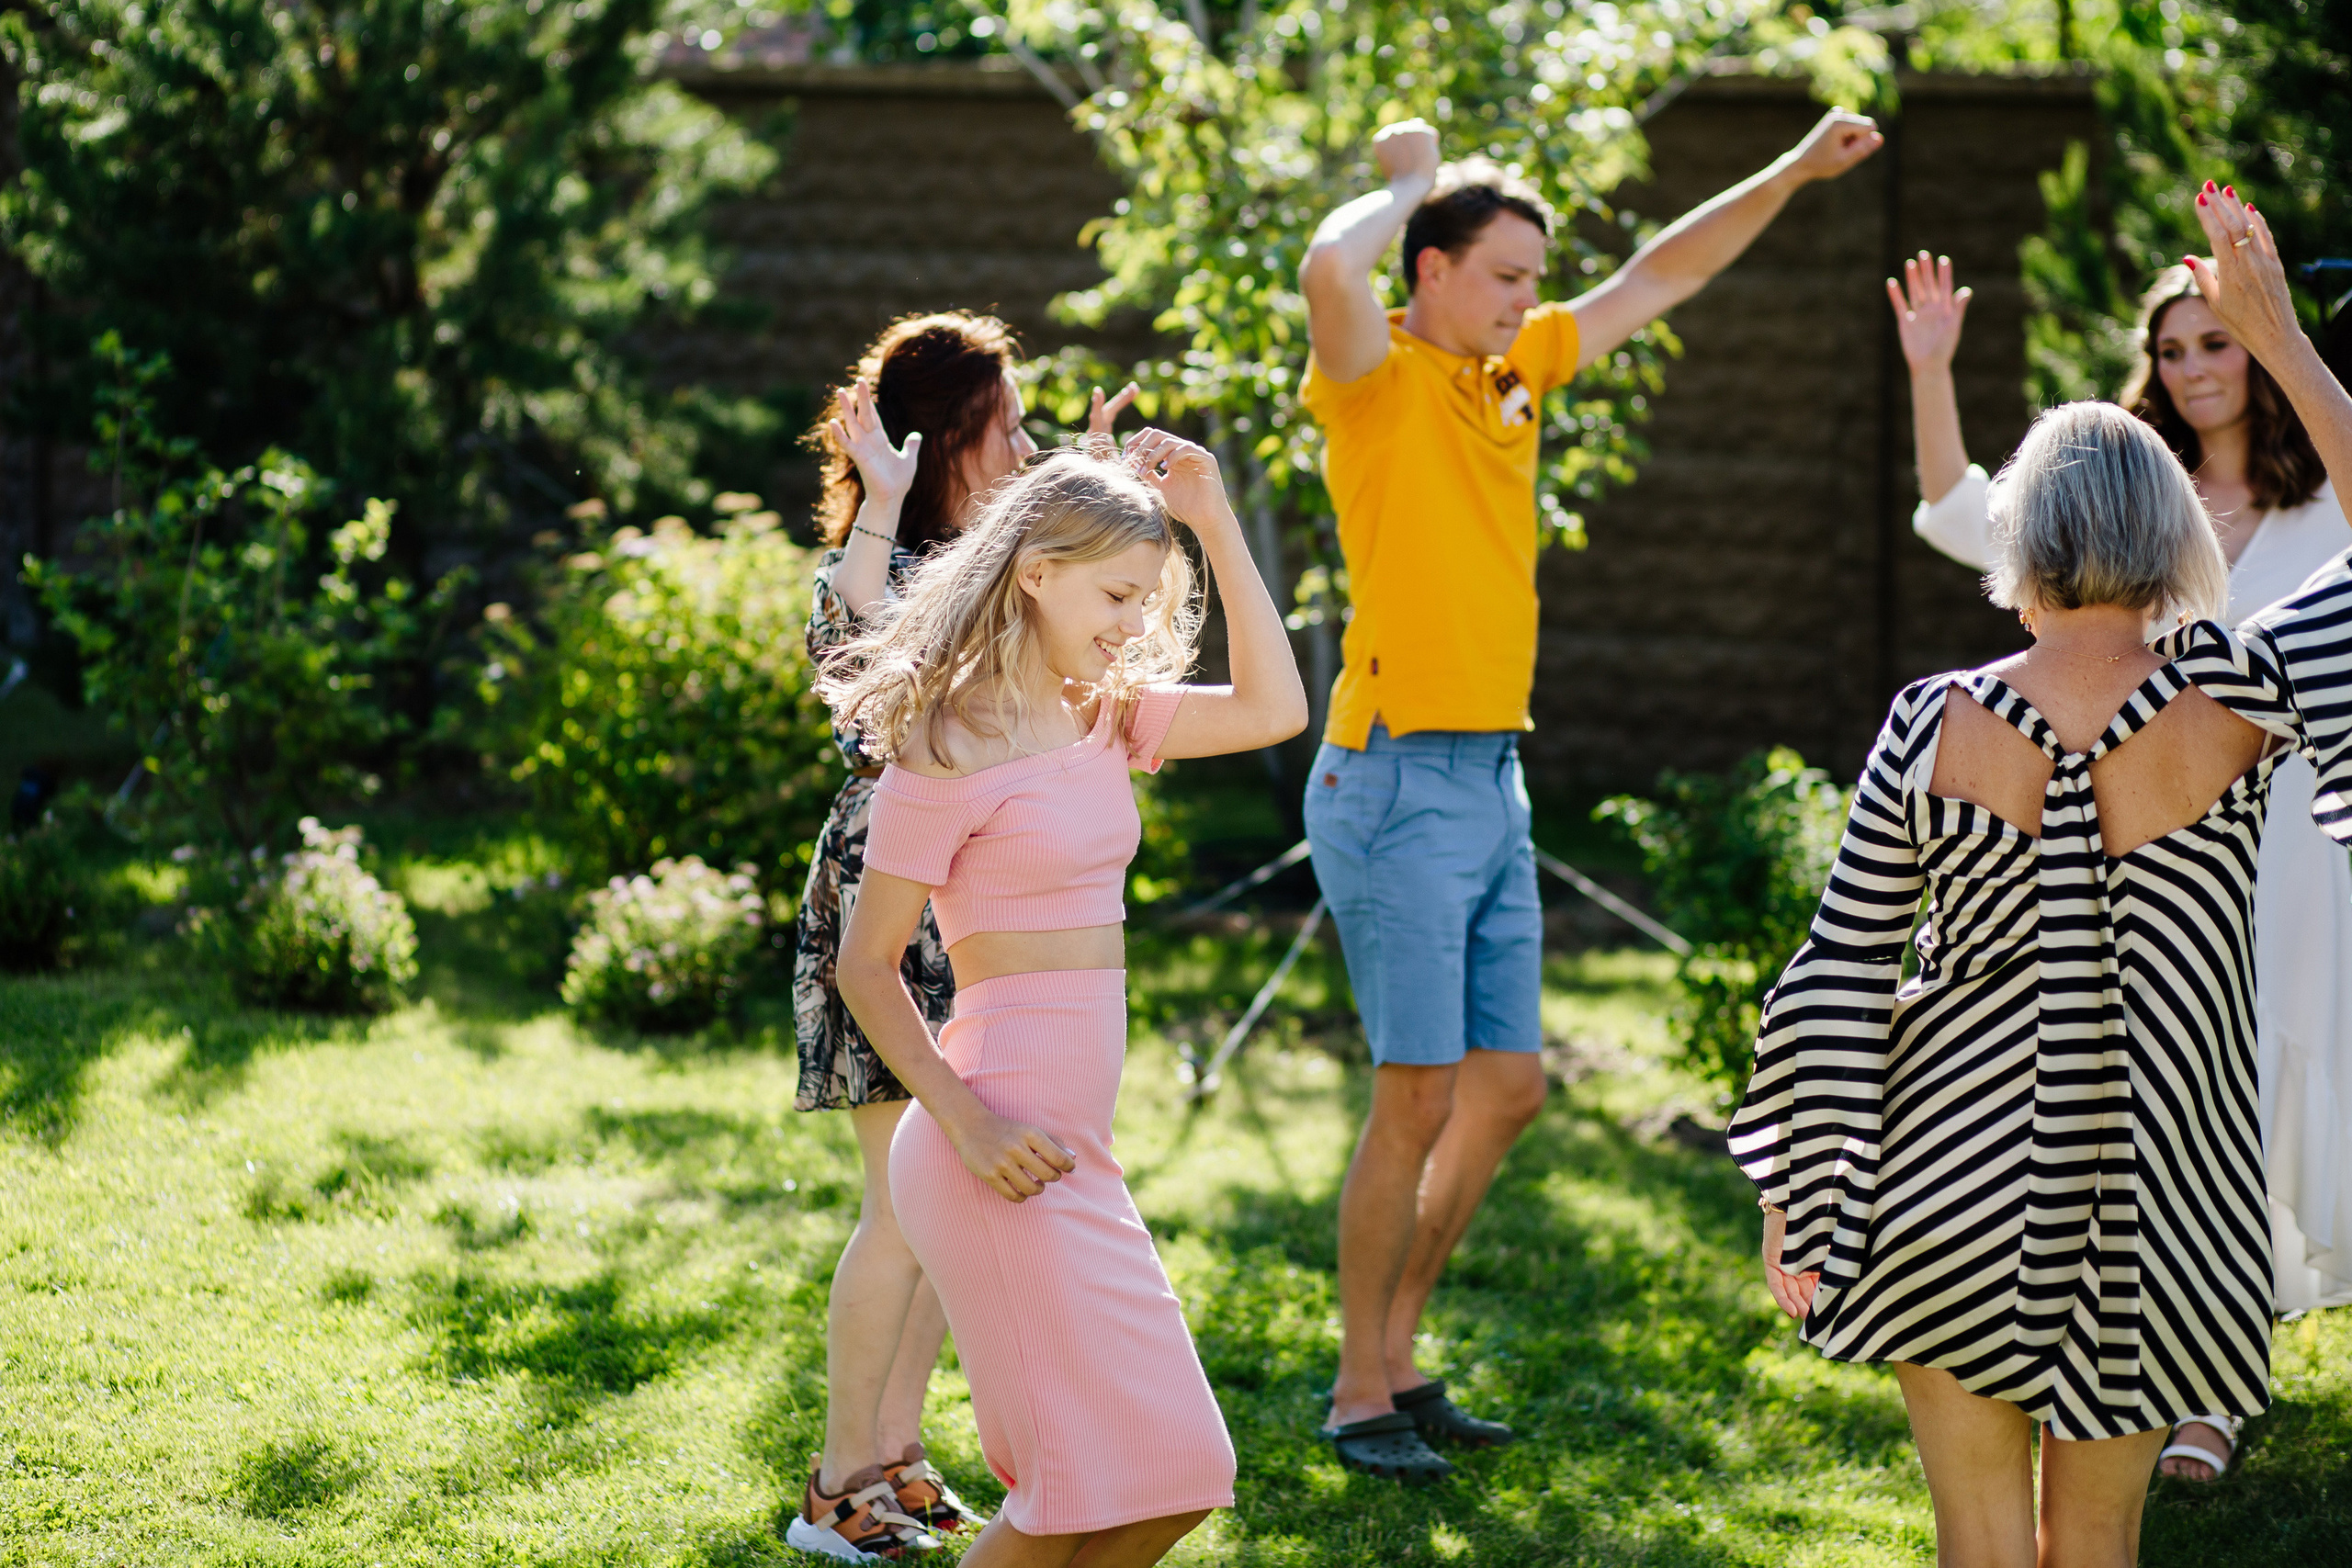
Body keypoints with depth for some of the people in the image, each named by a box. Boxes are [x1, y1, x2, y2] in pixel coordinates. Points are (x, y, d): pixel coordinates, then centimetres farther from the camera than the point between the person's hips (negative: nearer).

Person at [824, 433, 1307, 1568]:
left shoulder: (1103, 718, 12)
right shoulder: (950, 748, -10)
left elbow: (1273, 711, 6)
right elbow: (867, 966, -9)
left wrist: (1216, 525, 3)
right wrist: (967, 1123, -18)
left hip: (1072, 1149, 9)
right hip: (1006, 1151, -9)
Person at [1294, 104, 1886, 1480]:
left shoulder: (1513, 369, 14)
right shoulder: (1381, 376, -9)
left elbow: (1659, 280, 23)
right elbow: (1332, 268, -31)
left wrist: (1794, 175, 19)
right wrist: (1405, 182, -12)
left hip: (1494, 783, 8)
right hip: (1400, 781, -8)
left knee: (1507, 1089, 11)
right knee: (1420, 1098, -7)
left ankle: (1397, 1353, 22)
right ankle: (1363, 1396, 2)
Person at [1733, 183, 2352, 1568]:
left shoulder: (1934, 730, -10)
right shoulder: (2237, 702, -12)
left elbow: (1838, 991, -5)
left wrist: (1798, 1198, 6)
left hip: (1960, 1184, -1)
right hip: (2155, 1196, 1)